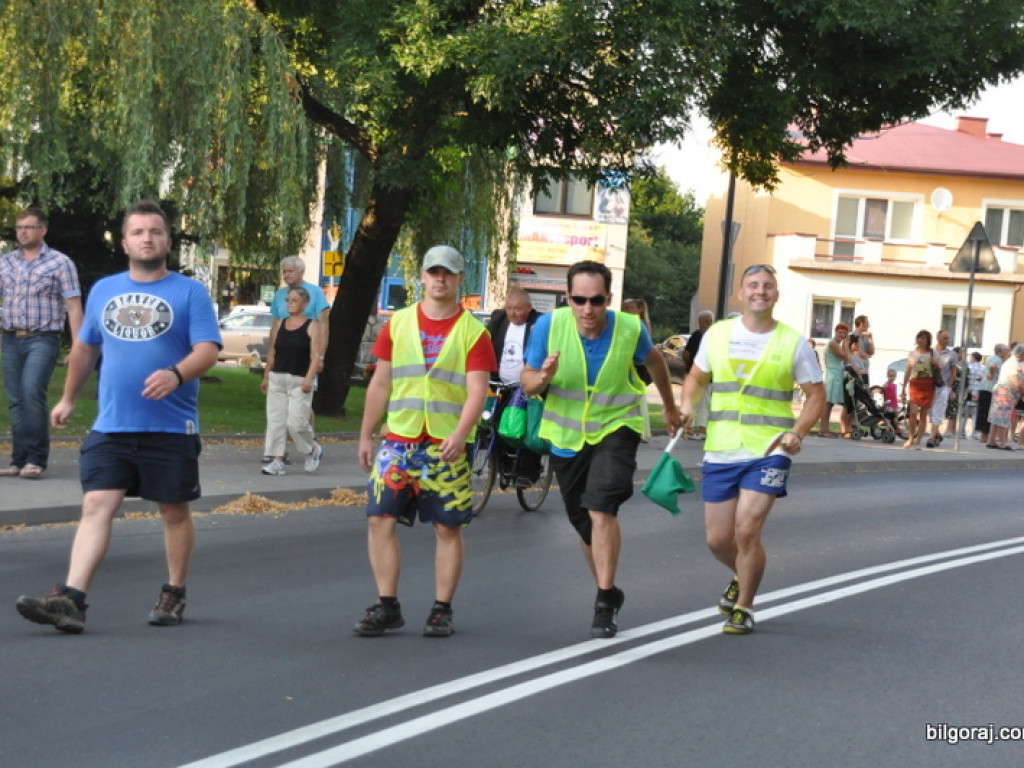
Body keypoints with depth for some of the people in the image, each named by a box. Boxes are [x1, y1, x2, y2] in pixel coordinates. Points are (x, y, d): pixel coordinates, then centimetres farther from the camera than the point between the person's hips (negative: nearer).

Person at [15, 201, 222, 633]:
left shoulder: (190, 292, -1)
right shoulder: (103, 290, 12)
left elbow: (207, 350, -11)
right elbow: (84, 348, 23)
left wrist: (176, 374, -29)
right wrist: (68, 398, 24)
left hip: (171, 428, -3)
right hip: (111, 427, 3)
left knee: (174, 512, 8)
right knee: (96, 506, -8)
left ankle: (174, 595, 24)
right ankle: (70, 599, -14)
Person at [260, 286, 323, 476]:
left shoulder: (312, 326, -2)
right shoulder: (280, 325, 12)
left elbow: (315, 356, -9)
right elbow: (272, 353, 17)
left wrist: (309, 378, -20)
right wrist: (266, 377, 14)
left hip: (299, 381, -5)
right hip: (277, 379, 5)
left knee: (296, 422, -10)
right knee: (275, 420, 1)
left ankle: (313, 450, 17)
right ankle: (278, 462, 5)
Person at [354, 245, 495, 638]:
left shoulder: (473, 332, 0)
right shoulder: (398, 324, 9)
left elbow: (477, 390, -9)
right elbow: (380, 383, 12)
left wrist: (460, 435, -23)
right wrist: (366, 436, 10)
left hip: (446, 446, -2)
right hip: (398, 441, 3)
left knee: (447, 528, 3)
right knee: (380, 519, -4)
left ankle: (442, 610, 12)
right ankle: (387, 606, 5)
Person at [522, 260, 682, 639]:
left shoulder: (630, 328, -17)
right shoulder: (549, 326, -18)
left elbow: (654, 360, 6)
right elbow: (528, 382, -8)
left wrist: (670, 407, 19)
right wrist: (543, 377, -32)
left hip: (616, 427, -3)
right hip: (566, 434, 3)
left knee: (601, 508, -23)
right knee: (584, 523, 15)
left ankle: (605, 602, -14)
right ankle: (609, 591, 37)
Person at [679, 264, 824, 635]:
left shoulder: (793, 343, -2)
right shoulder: (718, 334, 4)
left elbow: (816, 395, 4)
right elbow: (697, 377, 17)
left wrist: (798, 432, -13)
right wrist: (687, 405, -3)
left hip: (768, 452, -3)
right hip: (721, 451, 3)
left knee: (747, 531, -14)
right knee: (718, 540, 7)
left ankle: (743, 608, 9)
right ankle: (742, 577, 41)